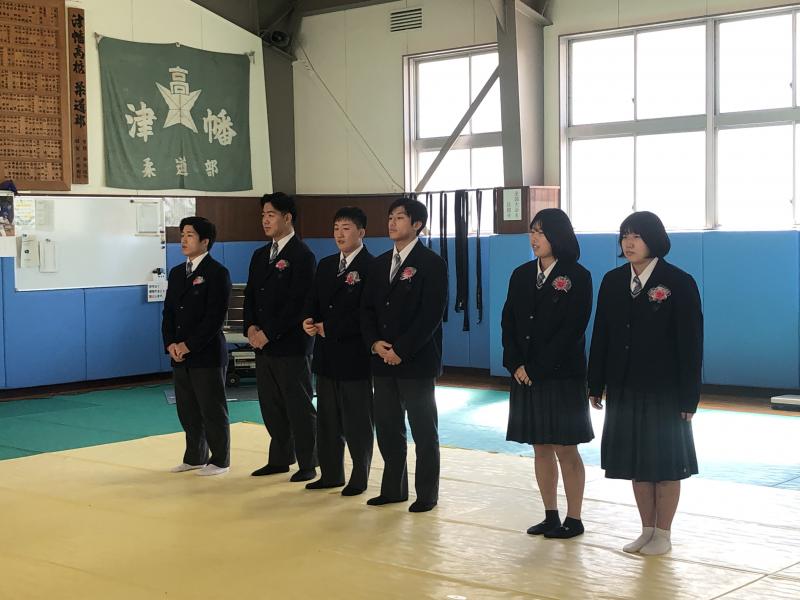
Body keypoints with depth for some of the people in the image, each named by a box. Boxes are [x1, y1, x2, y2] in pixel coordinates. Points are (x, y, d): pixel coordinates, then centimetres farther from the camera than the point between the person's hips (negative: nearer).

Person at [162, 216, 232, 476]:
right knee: (187, 410, 12)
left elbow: (215, 317, -14)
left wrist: (189, 345, -15)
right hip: (179, 355, 7)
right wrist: (170, 344, -2)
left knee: (212, 410, 0)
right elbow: (168, 313, 14)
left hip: (207, 354, -7)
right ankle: (195, 457, 24)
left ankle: (220, 460, 11)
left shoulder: (217, 273, -8)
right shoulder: (176, 273, 14)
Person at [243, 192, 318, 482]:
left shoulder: (302, 255, -10)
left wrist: (269, 333, -15)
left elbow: (298, 302, -16)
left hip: (291, 345, -7)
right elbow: (250, 295, 16)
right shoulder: (260, 255, 15)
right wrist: (251, 327, -1)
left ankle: (307, 464, 8)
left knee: (299, 406, -1)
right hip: (263, 345, 7)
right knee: (271, 405, 12)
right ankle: (279, 459, 22)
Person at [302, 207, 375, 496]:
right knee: (327, 418, 12)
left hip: (354, 355, -7)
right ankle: (331, 474, 23)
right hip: (326, 353, 7)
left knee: (357, 420, 3)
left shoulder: (370, 267, -10)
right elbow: (313, 300, 14)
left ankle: (360, 478, 14)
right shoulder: (326, 265, 13)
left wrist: (330, 328, -17)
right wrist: (308, 320, -8)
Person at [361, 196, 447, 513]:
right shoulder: (380, 264, 13)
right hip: (383, 361, 6)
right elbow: (367, 308, 12)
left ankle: (427, 494, 12)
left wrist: (401, 350, -16)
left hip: (416, 361, -6)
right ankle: (393, 489, 21)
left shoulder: (431, 263, -7)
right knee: (387, 427, 10)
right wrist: (375, 343, -5)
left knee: (424, 430, 3)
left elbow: (431, 314, -15)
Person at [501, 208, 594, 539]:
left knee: (565, 449, 0)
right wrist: (515, 365, -6)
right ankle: (550, 515, 18)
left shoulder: (577, 277, -6)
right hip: (526, 376, 5)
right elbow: (508, 322, 8)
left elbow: (571, 330, -12)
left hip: (562, 376, -5)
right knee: (541, 448, 10)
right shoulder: (521, 275, 10)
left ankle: (573, 519, 9)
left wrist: (536, 369, -14)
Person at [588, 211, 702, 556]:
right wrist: (596, 385, 5)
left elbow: (691, 343, -8)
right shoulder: (613, 282, 6)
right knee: (636, 463, 10)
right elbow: (601, 336, 8)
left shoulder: (679, 283, -8)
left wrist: (689, 397, -11)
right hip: (624, 388, 5)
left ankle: (663, 534, 16)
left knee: (665, 463, 4)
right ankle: (647, 531, 23)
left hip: (664, 389, -5)